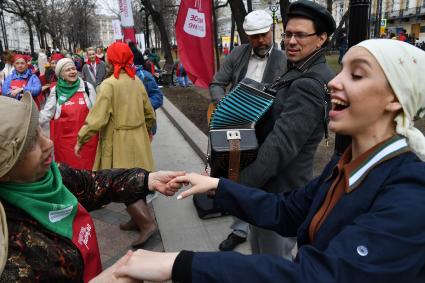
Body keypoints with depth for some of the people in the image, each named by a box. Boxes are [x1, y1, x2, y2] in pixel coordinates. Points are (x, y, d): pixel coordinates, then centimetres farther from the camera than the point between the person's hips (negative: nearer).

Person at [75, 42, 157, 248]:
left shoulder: (109, 84, -16)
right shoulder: (137, 81, 4)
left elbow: (97, 117, -19)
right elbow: (149, 113, 11)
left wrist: (81, 140, -9)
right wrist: (147, 132, 28)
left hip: (119, 141, -7)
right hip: (138, 139, 7)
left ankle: (147, 223, -5)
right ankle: (138, 219, 28)